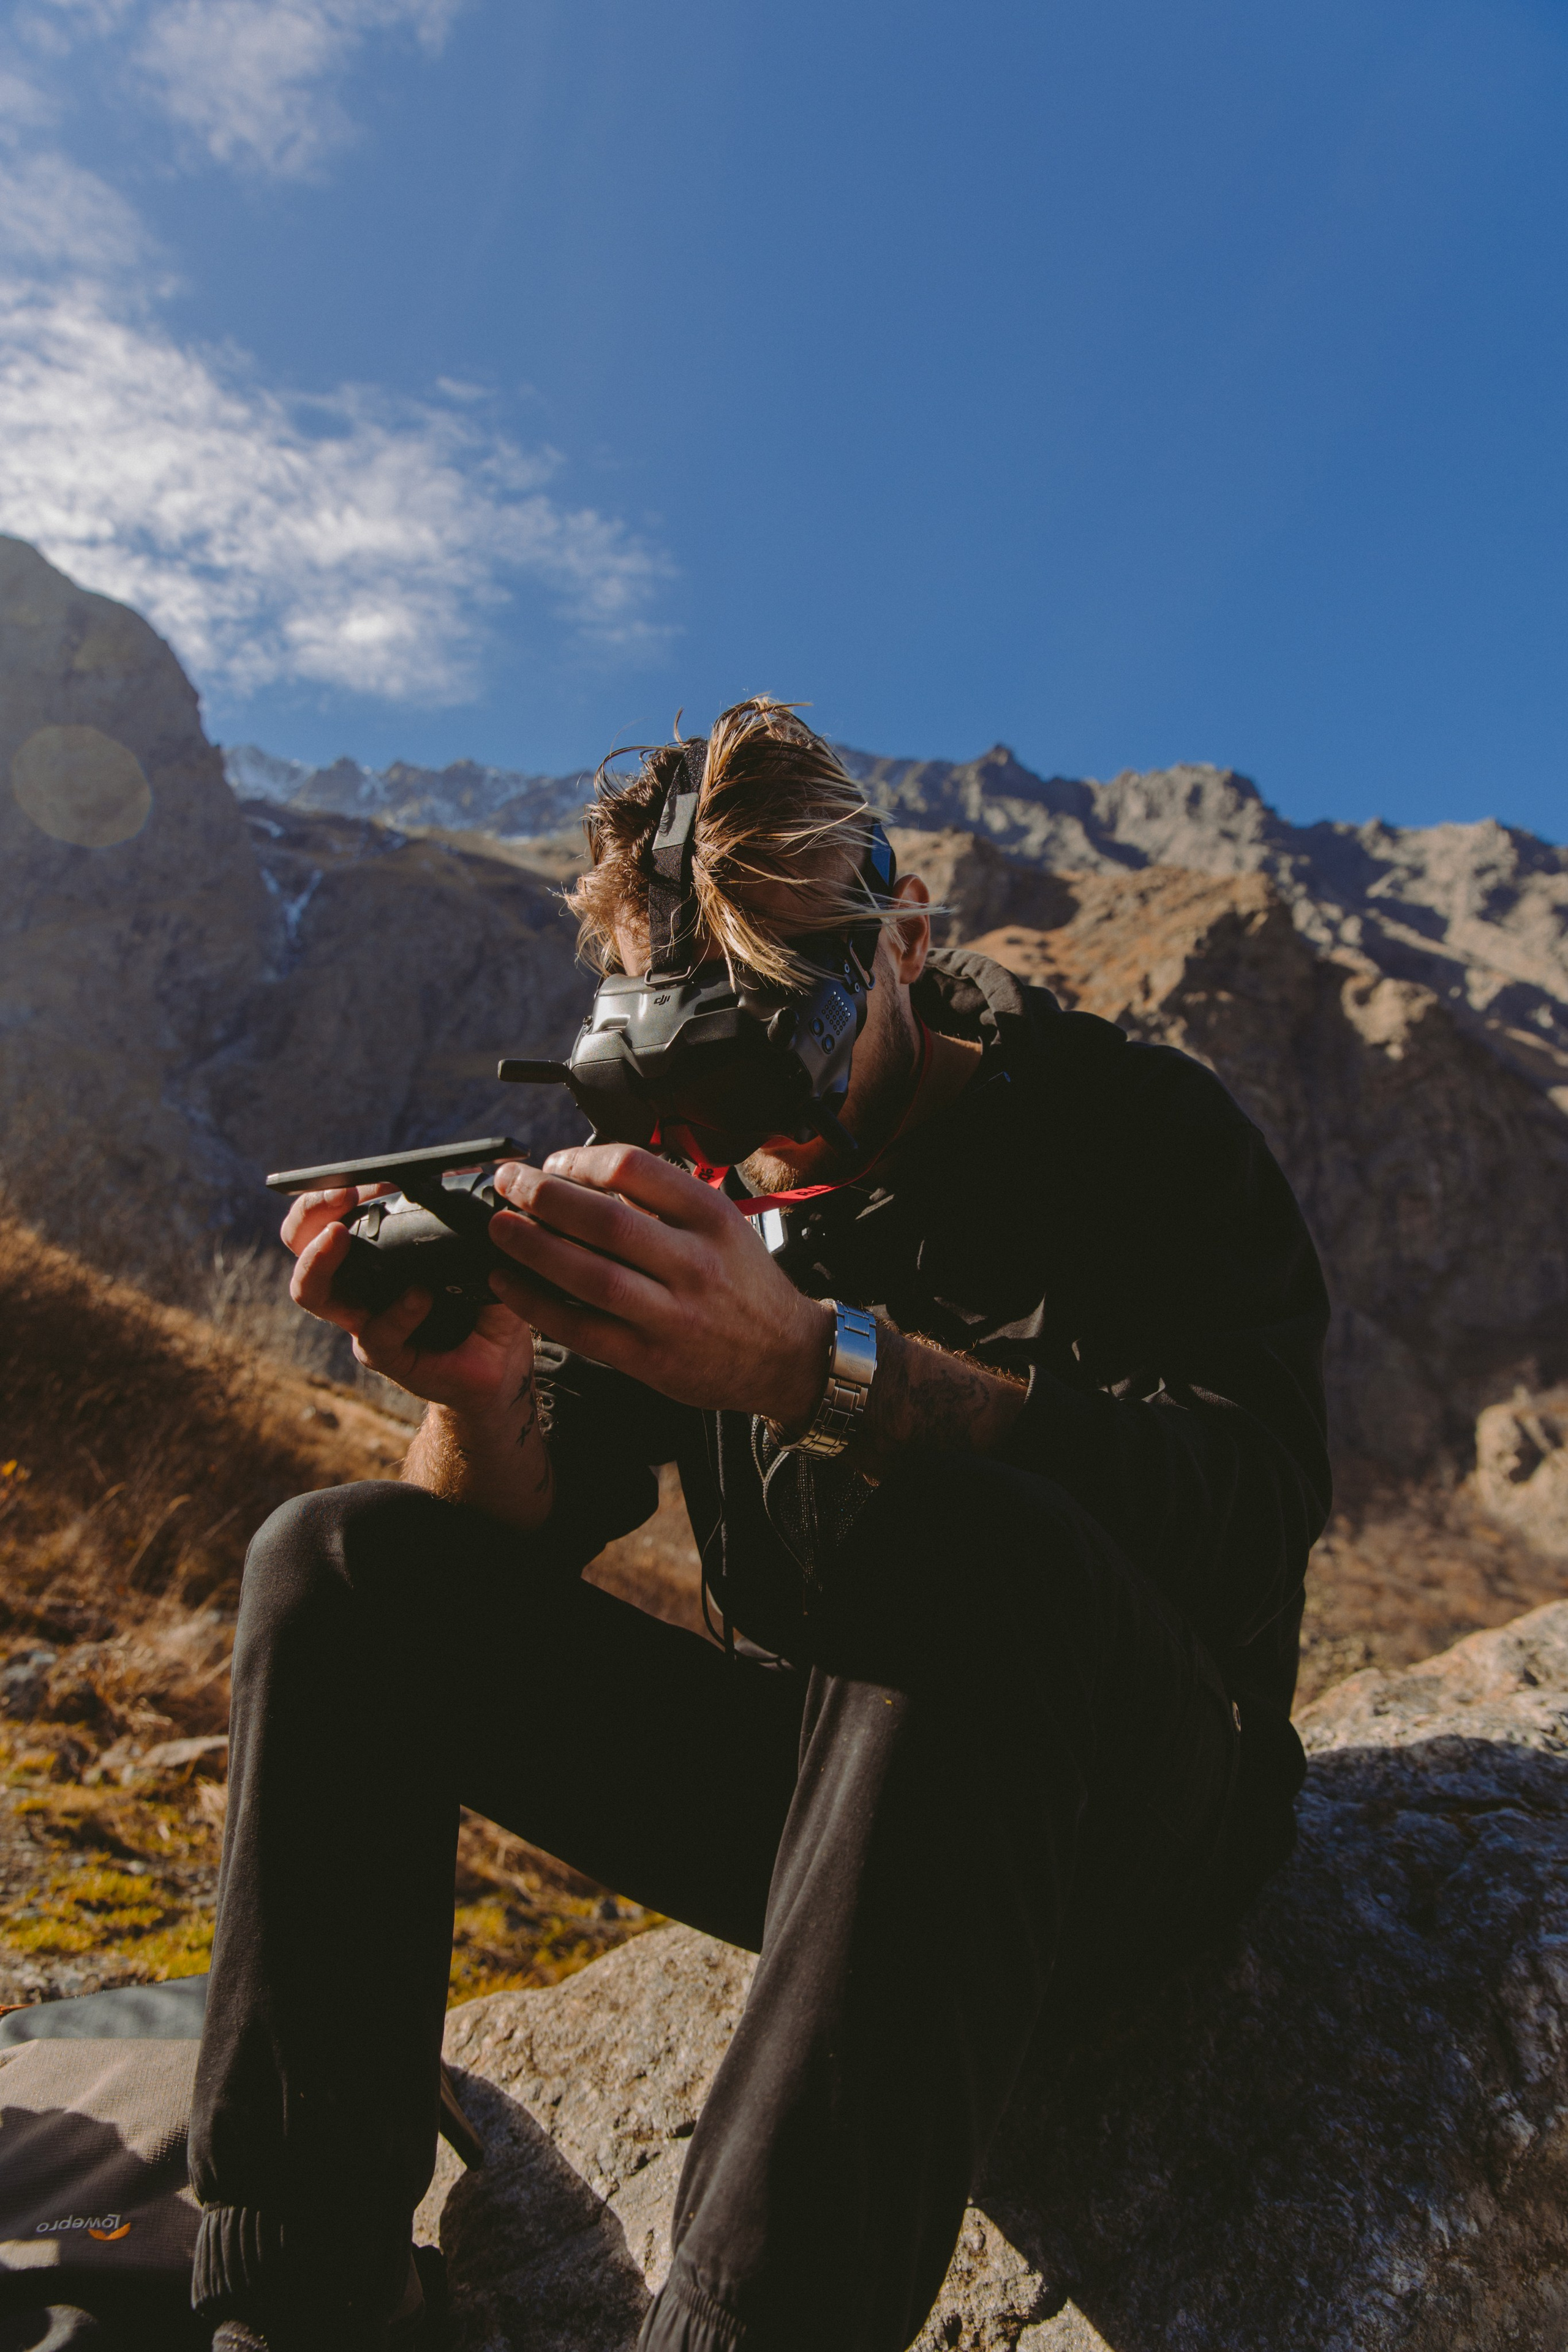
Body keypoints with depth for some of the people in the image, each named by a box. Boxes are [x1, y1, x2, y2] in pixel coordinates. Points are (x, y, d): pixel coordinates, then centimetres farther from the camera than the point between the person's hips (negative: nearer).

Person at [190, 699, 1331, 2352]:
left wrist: (816, 1365, -41)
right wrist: (477, 1390, -27)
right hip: (811, 1776, 5)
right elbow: (527, 1528, -2)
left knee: (988, 1548, -38)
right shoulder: (691, 1179, 3)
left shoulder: (1137, 1131, -9)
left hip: (1127, 1803, -4)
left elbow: (1255, 1513, -27)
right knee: (337, 1568, -8)